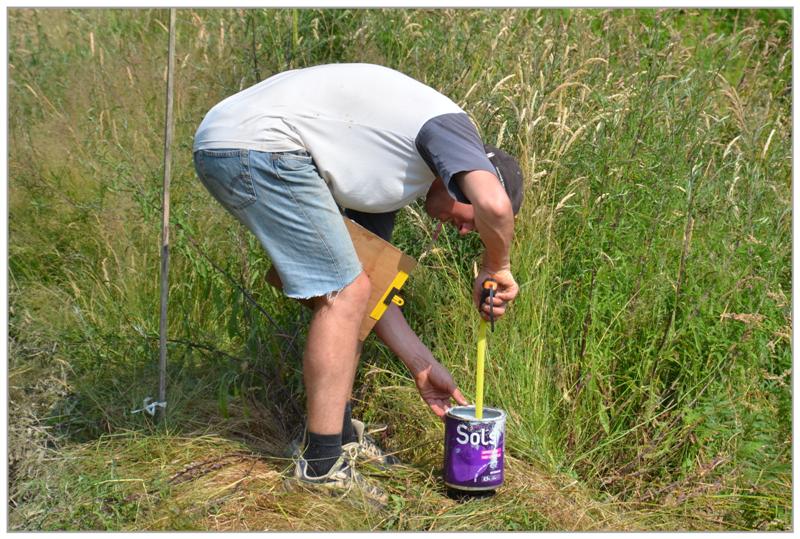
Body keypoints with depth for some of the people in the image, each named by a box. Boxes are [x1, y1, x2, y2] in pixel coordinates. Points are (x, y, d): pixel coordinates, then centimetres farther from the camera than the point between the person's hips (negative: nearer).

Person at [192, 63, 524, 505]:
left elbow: (366, 286, 23)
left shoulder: (395, 170, 24)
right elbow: (495, 205, -25)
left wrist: (423, 366, 20)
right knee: (342, 295, -5)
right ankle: (321, 463, 1)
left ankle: (340, 433, 26)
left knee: (346, 291, 17)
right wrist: (496, 267, -4)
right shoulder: (450, 127, -2)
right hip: (258, 144, -10)